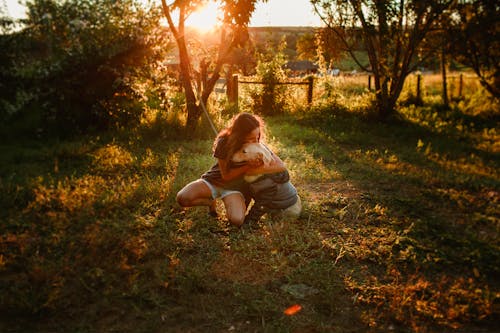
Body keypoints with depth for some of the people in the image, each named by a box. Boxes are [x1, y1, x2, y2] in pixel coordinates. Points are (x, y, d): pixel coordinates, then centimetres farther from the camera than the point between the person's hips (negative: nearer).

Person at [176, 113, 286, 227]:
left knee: (237, 220, -30)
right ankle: (211, 202, 4)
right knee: (182, 198, -25)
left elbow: (281, 166, -19)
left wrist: (255, 170, -27)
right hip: (214, 180, 0)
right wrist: (248, 166, -27)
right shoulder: (224, 142, -20)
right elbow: (226, 175, -14)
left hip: (234, 186, 0)